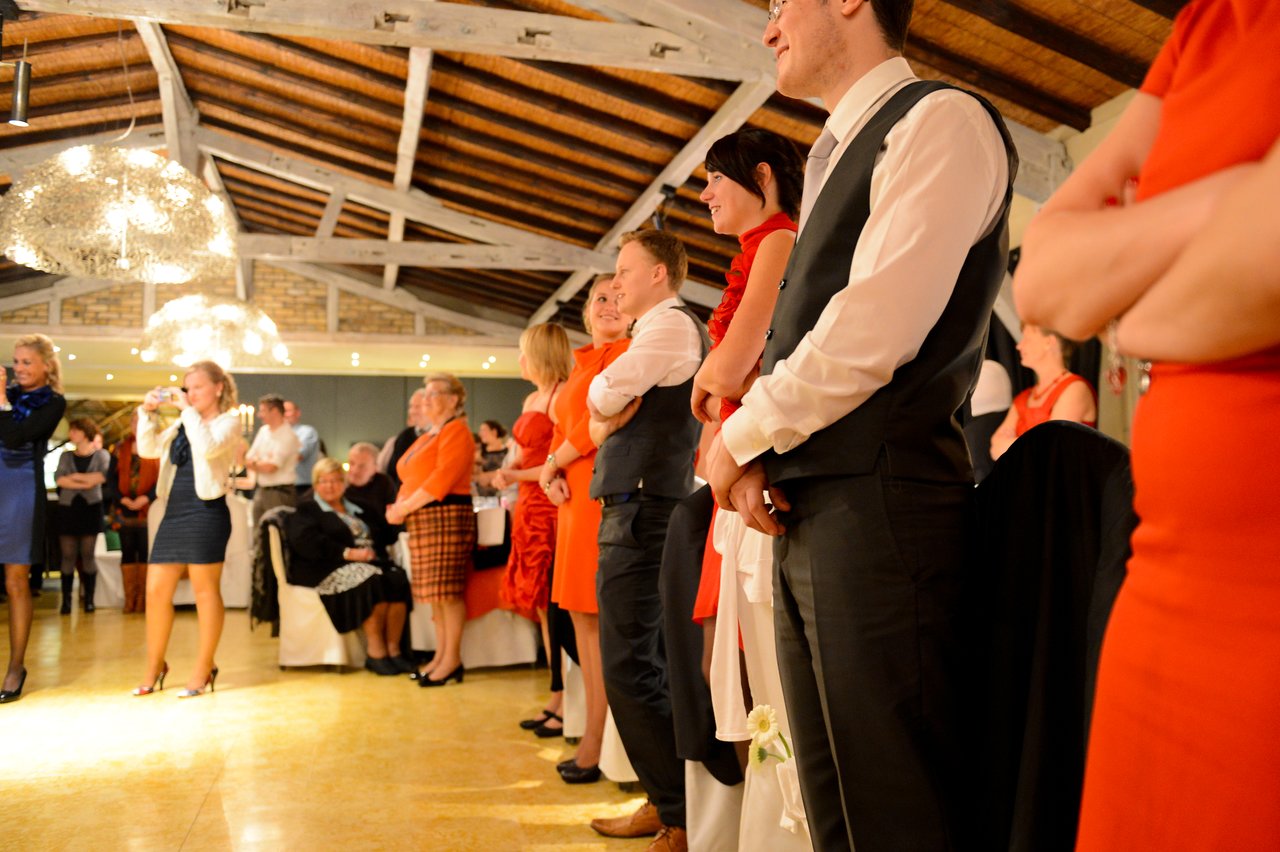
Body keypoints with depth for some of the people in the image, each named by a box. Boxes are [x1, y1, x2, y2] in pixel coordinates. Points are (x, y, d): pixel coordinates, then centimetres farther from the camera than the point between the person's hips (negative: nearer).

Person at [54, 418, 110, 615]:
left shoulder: (101, 454, 6)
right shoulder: (66, 455, 13)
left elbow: (103, 475, -12)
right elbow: (58, 479, -3)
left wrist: (75, 476, -8)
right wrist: (85, 482, -13)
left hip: (91, 508, -2)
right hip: (68, 508, 2)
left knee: (87, 556, -2)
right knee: (68, 556, -2)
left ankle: (89, 599, 2)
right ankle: (66, 600, 1)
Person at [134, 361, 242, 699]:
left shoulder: (228, 422, 0)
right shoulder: (183, 424, 19)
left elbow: (208, 448, -20)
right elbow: (148, 449, 14)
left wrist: (189, 410, -15)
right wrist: (149, 412, 4)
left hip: (206, 512, -7)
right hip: (173, 512, 7)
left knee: (205, 591, 0)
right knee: (156, 591, 7)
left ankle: (203, 669, 10)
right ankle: (154, 666, 21)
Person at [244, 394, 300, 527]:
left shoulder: (288, 436, -13)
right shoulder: (263, 430, 10)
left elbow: (270, 467, -17)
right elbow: (248, 459, 10)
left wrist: (254, 463, 0)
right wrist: (263, 462, -8)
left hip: (280, 493, -8)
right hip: (261, 490, 8)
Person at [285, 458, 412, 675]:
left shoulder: (361, 509, 30)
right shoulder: (305, 510, 13)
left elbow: (385, 535, 22)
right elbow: (307, 542, -7)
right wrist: (348, 553, -16)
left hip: (371, 564, 5)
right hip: (329, 570, -5)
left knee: (397, 579, -28)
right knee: (372, 581, -34)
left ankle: (393, 649, -28)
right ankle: (376, 653, -30)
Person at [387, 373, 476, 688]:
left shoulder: (456, 431, -6)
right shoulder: (427, 436, 23)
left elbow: (441, 479, -17)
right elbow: (410, 478, 21)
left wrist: (405, 507, -15)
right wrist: (399, 506, 1)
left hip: (446, 516, -9)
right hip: (421, 520, 9)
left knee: (446, 588, -8)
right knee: (434, 591, 9)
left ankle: (452, 659, -4)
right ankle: (441, 655, 14)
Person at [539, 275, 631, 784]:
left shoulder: (627, 354, -4)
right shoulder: (581, 364, 22)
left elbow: (602, 420, -13)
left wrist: (552, 465, -3)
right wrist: (553, 475, 1)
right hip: (573, 495, 9)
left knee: (596, 617, -7)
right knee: (582, 615, 10)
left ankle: (597, 744, 0)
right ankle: (592, 735, 18)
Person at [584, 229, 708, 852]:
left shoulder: (670, 324, -8)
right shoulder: (662, 330, 24)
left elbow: (602, 395, -17)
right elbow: (601, 420, 24)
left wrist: (603, 398, 5)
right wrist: (604, 421, 3)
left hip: (642, 514, -11)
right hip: (639, 510, 11)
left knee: (629, 670, -11)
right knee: (649, 669, 13)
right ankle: (666, 802, 21)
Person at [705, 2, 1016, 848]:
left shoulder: (942, 120, -6)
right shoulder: (832, 157, 22)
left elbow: (873, 332, -17)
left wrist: (742, 438, -6)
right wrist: (759, 452, 3)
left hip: (881, 508, -9)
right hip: (808, 512, 9)